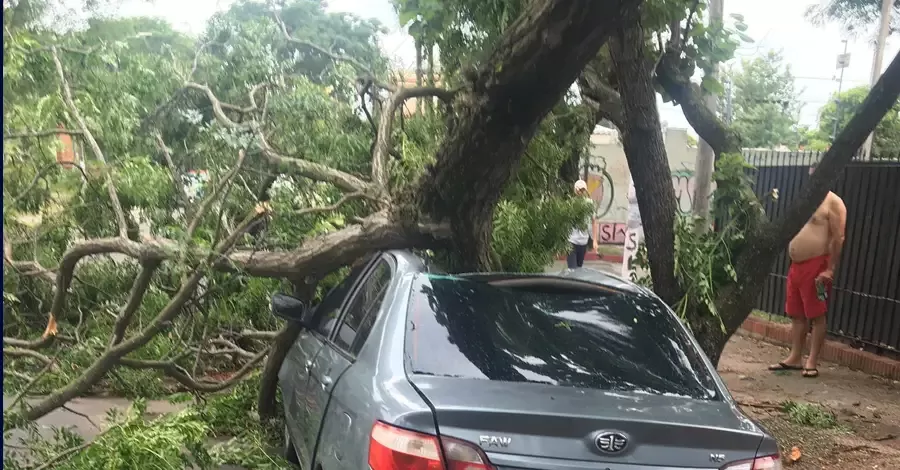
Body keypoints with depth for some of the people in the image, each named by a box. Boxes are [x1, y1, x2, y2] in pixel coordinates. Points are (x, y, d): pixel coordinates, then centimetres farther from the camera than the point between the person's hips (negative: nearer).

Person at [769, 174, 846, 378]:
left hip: (817, 266, -8)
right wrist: (794, 263, 18)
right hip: (796, 265, 8)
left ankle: (812, 362, 2)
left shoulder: (833, 202, -7)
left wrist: (830, 269, -18)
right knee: (796, 315, 10)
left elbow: (838, 238, -14)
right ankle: (795, 358, 17)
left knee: (816, 316, -3)